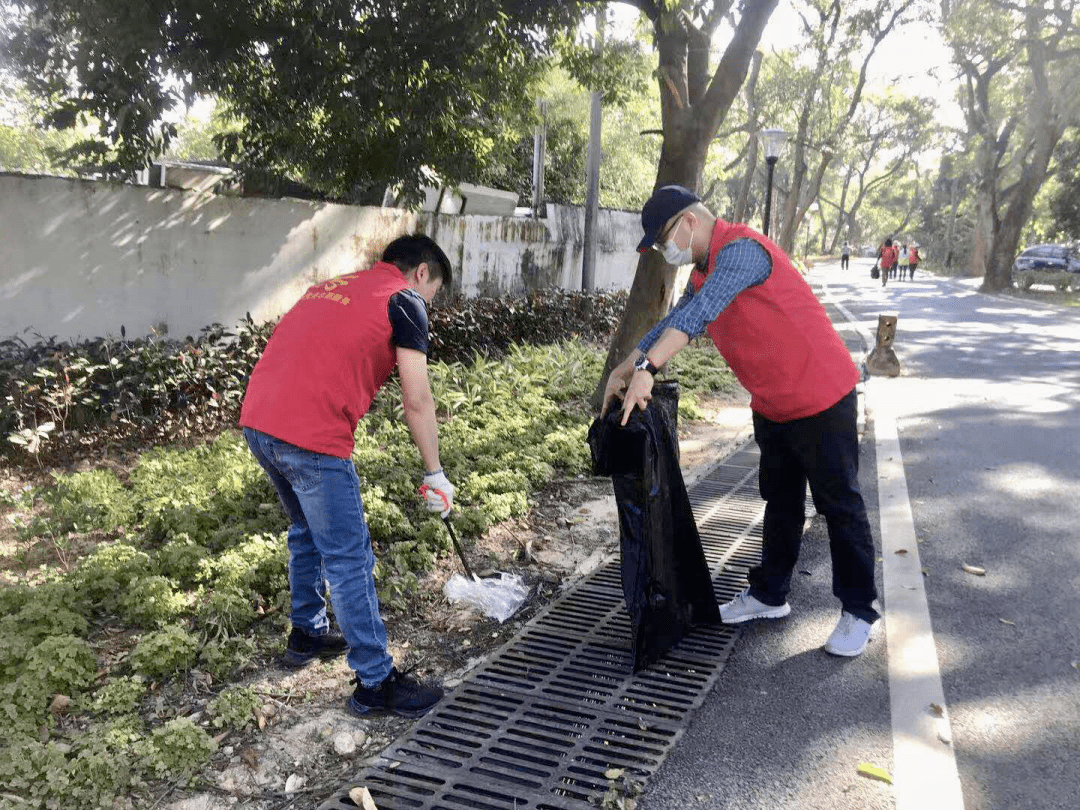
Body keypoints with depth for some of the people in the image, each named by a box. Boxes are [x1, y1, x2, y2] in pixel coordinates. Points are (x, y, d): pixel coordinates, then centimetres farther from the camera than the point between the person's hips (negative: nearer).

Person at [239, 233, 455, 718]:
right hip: (310, 437, -8)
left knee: (308, 531, 26)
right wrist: (435, 474, 6)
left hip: (256, 420, 8)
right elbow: (417, 400, -3)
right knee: (349, 559, 1)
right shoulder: (404, 300, 2)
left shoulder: (332, 285, 24)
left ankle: (307, 634, 42)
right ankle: (375, 683, 11)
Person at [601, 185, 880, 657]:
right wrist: (621, 370, 5)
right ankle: (769, 596, 31)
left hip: (821, 399, -9)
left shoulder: (741, 249, -23)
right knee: (780, 503, 18)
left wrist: (647, 368, -43)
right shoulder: (703, 272, 7)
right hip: (772, 406, 9)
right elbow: (671, 323, 14)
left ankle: (858, 613, 16)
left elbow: (698, 313, -37)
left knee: (840, 506, 3)